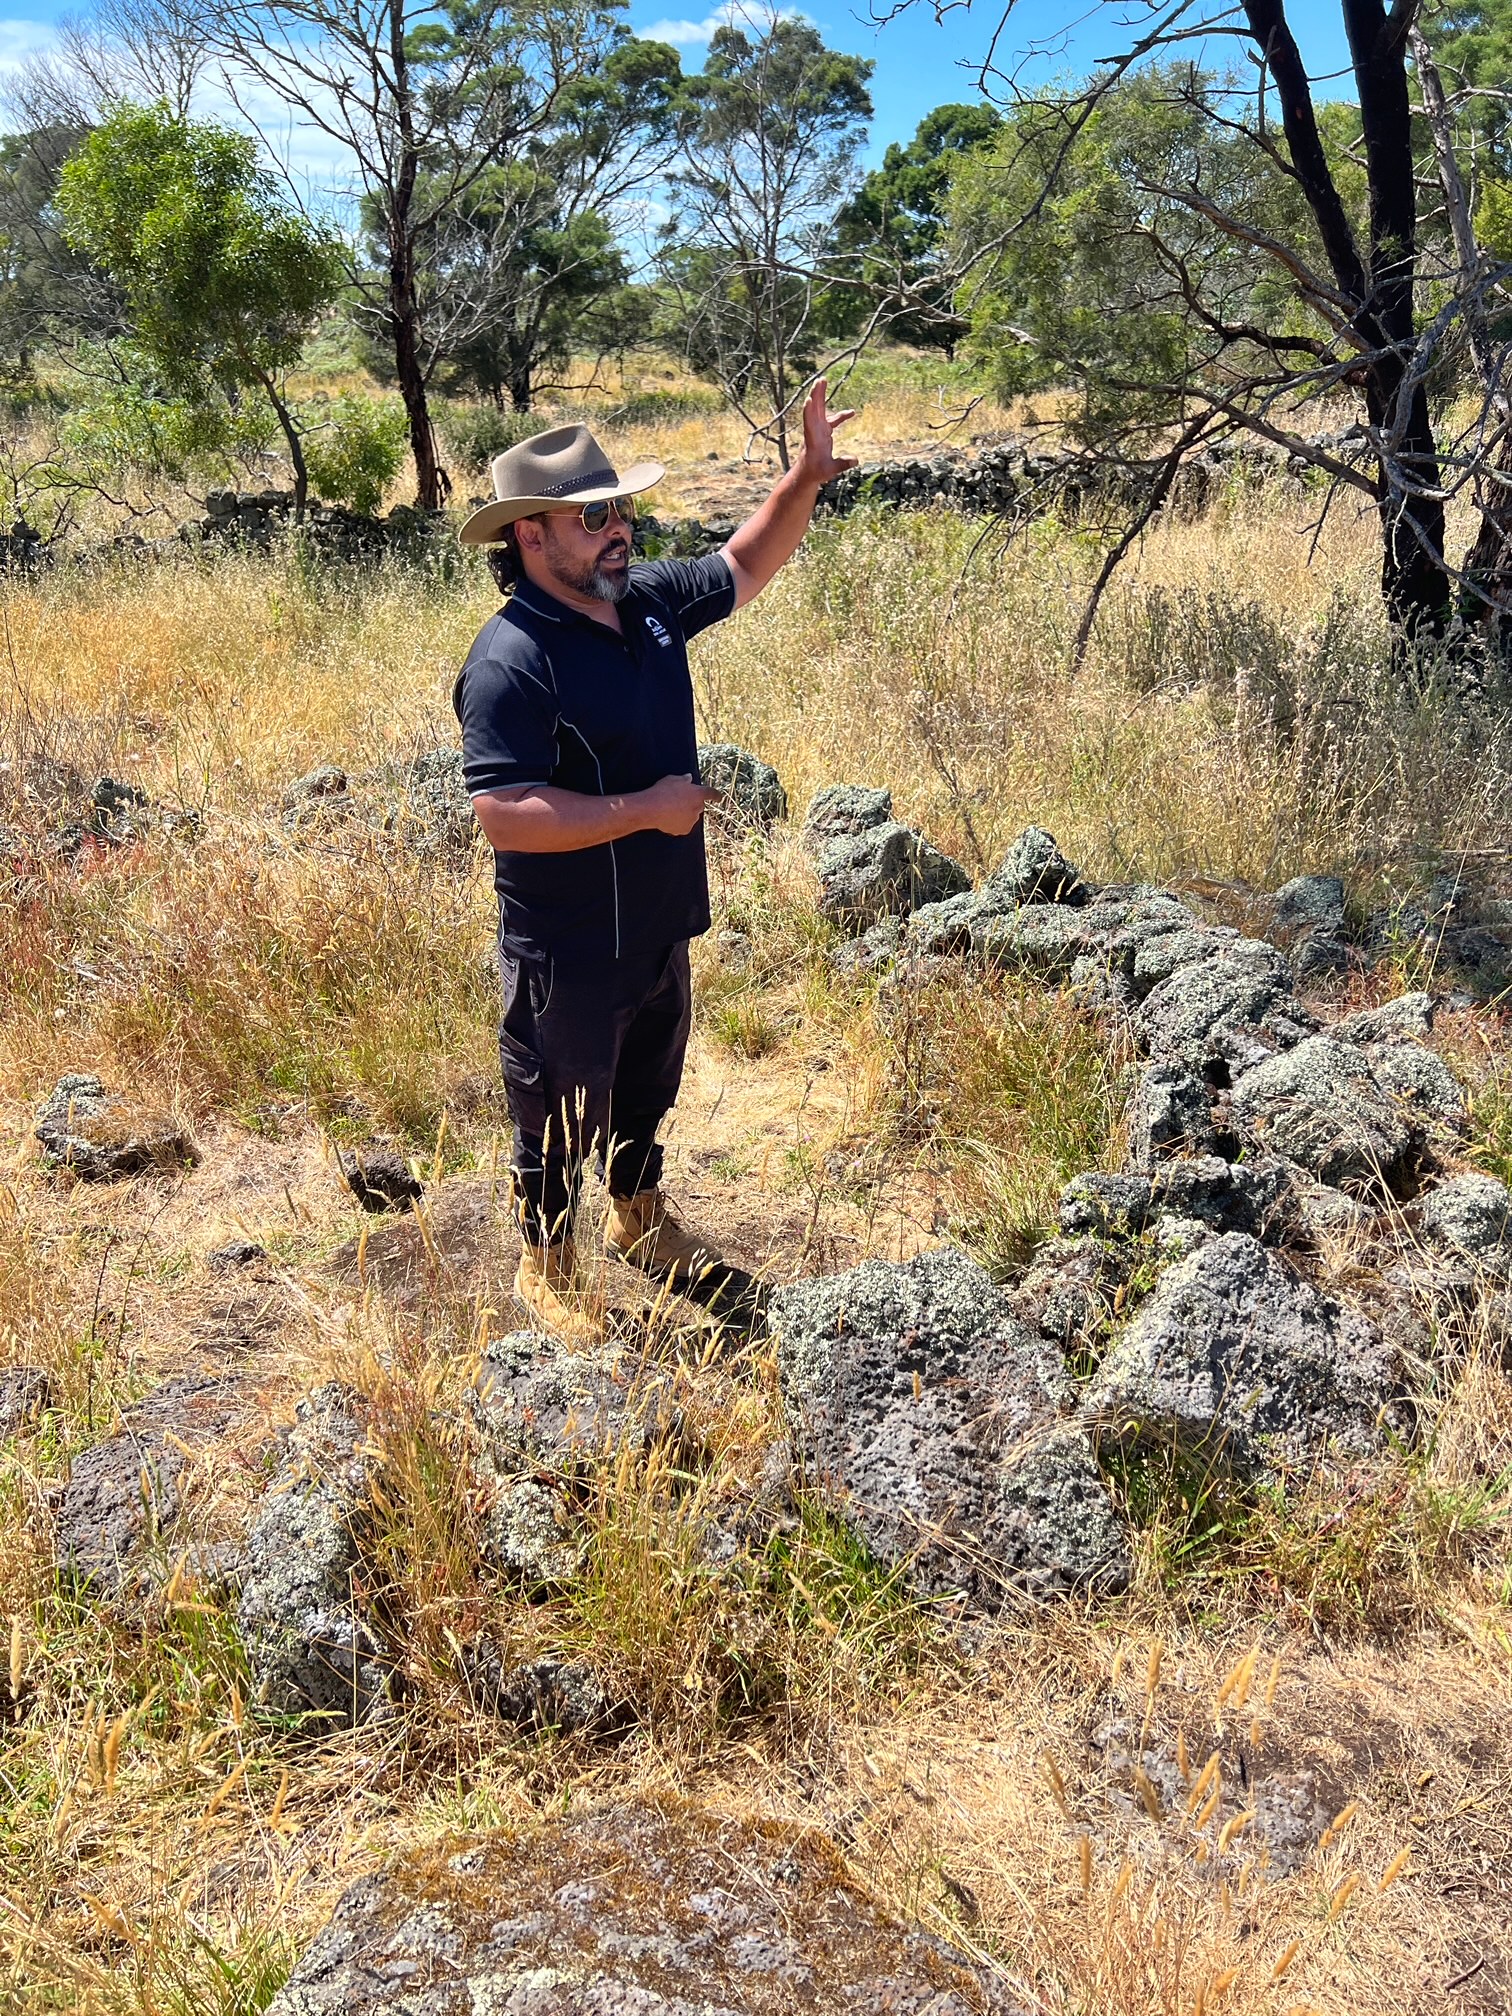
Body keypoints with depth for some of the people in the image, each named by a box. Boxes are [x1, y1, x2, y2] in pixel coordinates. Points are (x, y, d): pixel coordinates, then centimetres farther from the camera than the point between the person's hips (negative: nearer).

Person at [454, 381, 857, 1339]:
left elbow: (743, 566, 16)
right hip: (568, 951, -8)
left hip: (660, 926, 8)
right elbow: (504, 814, -32)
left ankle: (642, 1221, 50)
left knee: (648, 1087, 27)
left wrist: (807, 478, 1)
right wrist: (645, 810, -27)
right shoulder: (511, 663, -25)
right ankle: (548, 1267, 34)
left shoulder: (647, 599, 0)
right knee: (563, 1112, 11)